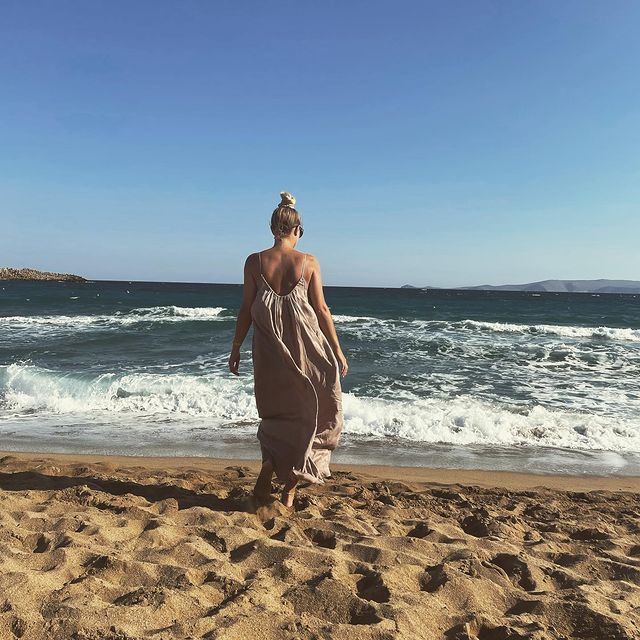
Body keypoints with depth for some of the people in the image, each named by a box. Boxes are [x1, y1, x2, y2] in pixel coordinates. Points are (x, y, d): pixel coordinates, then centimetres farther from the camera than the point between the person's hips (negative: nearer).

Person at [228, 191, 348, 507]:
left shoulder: (254, 262, -2)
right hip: (304, 347, -1)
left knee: (276, 412, 20)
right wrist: (337, 351, 5)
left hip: (269, 348, 1)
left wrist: (236, 348, 10)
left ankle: (268, 468, 5)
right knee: (306, 412, 13)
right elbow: (321, 310, -3)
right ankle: (289, 489, 17)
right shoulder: (308, 262, -5)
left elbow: (246, 310, 0)